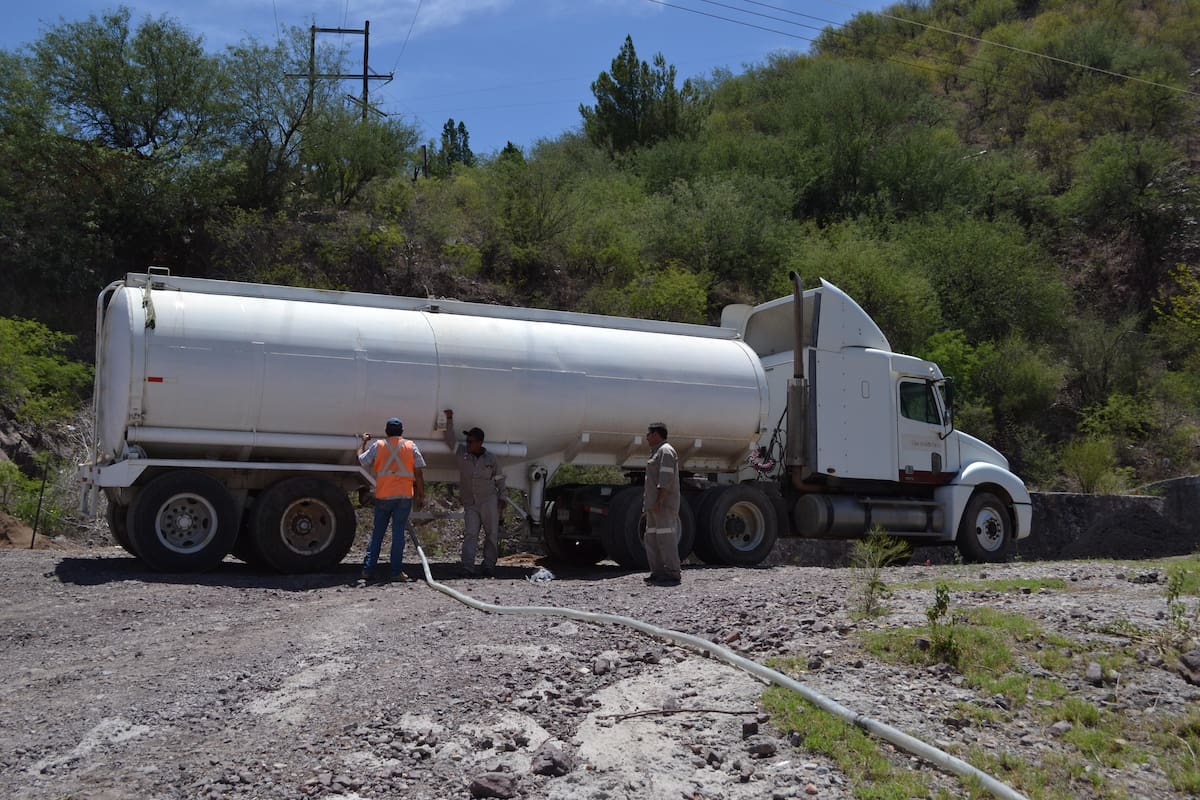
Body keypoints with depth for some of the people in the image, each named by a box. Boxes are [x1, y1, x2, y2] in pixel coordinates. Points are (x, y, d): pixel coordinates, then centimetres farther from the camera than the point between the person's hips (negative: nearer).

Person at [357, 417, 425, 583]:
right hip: (405, 496, -1)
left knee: (377, 533, 10)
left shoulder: (378, 445, 2)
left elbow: (361, 460, 14)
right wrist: (421, 496, 5)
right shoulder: (410, 446, 2)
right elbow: (418, 473, 0)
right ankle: (396, 571, 0)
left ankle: (368, 570, 8)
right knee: (398, 533, 2)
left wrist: (363, 442, 29)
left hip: (383, 496, 1)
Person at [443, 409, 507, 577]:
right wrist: (449, 420, -5)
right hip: (470, 503, 1)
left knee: (492, 534, 0)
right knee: (470, 534, -8)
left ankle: (489, 566, 7)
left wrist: (502, 498, 4)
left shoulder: (491, 458, 2)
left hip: (489, 501, -1)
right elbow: (450, 439, 3)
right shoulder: (462, 453, 5)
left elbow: (499, 479, 10)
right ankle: (467, 567, -15)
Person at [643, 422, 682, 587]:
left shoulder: (666, 451, -9)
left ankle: (673, 574, -12)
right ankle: (658, 572, 14)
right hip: (654, 506, 11)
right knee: (651, 539, 10)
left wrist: (659, 502, -23)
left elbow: (666, 479, -19)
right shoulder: (656, 452, 23)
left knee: (665, 539, -12)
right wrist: (649, 503, 20)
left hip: (664, 505, -11)